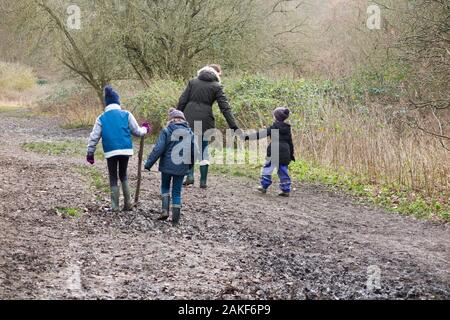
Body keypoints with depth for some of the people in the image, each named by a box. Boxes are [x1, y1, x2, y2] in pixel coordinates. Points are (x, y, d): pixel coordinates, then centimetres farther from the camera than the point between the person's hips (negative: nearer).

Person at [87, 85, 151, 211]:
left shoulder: (101, 118, 4)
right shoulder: (126, 115, 2)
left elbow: (94, 137, 3)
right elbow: (137, 131, 5)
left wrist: (90, 153, 10)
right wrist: (145, 129, 26)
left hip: (110, 152, -1)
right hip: (125, 150, 1)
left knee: (113, 178, 11)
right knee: (123, 175, 20)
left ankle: (115, 206, 7)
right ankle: (128, 204, 16)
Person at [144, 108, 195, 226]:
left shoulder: (166, 131, -7)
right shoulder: (189, 132, 3)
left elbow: (158, 149, -12)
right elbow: (194, 150, 4)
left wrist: (149, 163, -7)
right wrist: (190, 164, 20)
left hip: (167, 165, -2)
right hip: (182, 167, 2)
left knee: (165, 187, 19)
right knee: (177, 192, 9)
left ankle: (165, 210, 3)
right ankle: (175, 219, 9)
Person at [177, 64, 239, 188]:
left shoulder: (193, 82, 8)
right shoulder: (216, 86, 1)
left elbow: (182, 101, 5)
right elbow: (225, 107, -4)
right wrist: (233, 126, -4)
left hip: (189, 119, 1)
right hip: (205, 121, -1)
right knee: (203, 151, 10)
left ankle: (189, 176, 1)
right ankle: (203, 181, 12)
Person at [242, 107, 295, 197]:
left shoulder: (274, 127, -5)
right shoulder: (288, 129, 12)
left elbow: (261, 134, -10)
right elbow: (290, 142, 17)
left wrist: (248, 136, -9)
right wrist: (291, 154, 25)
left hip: (274, 151, -5)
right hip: (285, 152, 5)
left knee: (268, 168, 6)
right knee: (283, 171, 8)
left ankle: (264, 186, 8)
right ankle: (286, 190, 5)